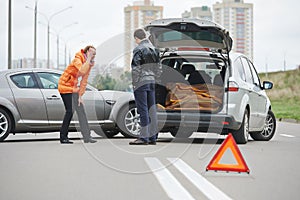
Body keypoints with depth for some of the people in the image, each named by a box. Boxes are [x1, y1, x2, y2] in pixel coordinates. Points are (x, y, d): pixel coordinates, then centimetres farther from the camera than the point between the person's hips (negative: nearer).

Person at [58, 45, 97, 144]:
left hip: (74, 87, 8)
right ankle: (63, 137, -5)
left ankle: (87, 137, 4)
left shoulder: (89, 63, 3)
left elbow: (84, 80, 4)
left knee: (81, 111, 3)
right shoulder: (77, 59, -20)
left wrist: (80, 95, -1)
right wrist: (88, 59, -31)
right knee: (70, 111, -13)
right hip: (65, 86, -8)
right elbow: (83, 71, -41)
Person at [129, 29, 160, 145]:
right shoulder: (153, 49, 12)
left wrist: (134, 83, -11)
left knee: (143, 110, -7)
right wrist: (153, 78, 17)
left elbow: (136, 68, -15)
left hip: (141, 83, -7)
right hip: (151, 82, 7)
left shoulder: (138, 50, -11)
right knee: (151, 109, 8)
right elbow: (156, 67, 13)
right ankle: (152, 137, 10)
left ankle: (144, 137, -7)